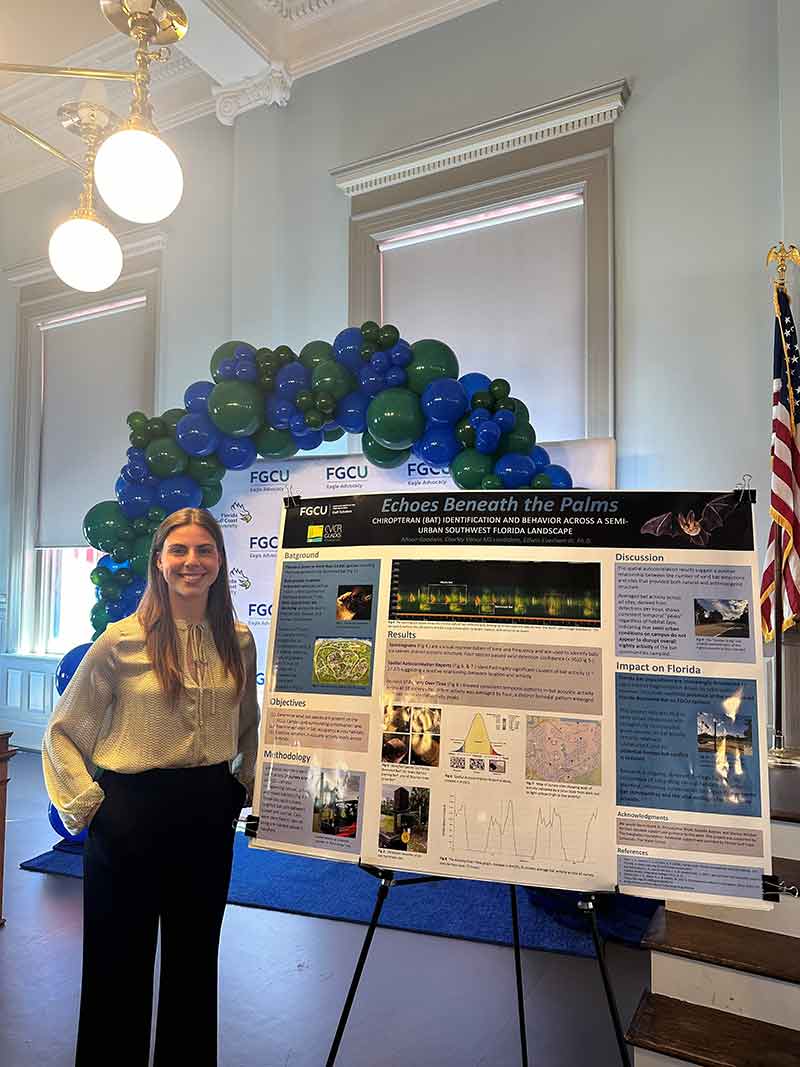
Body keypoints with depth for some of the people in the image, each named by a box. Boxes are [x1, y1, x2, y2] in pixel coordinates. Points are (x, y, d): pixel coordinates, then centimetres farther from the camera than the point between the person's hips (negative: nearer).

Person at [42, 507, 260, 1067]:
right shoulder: (122, 641, -11)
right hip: (132, 813, -3)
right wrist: (84, 801, -8)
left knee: (195, 956, 19)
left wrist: (248, 785, 6)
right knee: (120, 959, 14)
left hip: (210, 814, 3)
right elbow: (63, 730, -2)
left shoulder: (240, 642, -1)